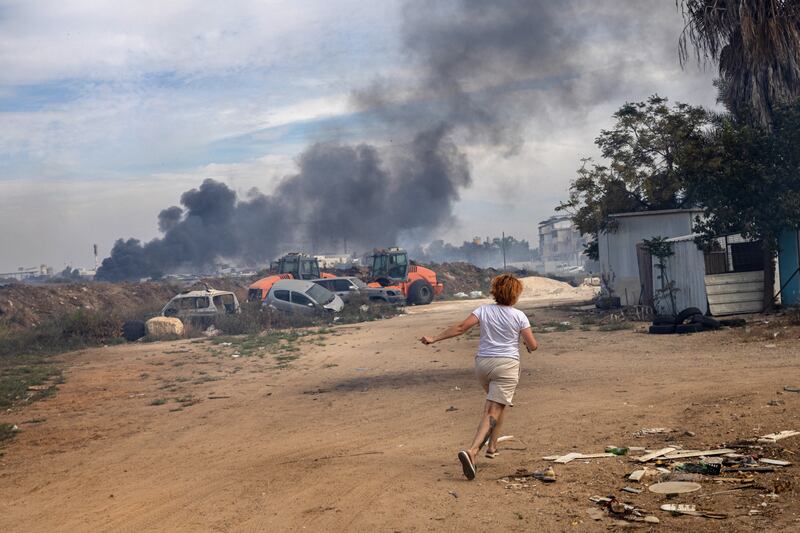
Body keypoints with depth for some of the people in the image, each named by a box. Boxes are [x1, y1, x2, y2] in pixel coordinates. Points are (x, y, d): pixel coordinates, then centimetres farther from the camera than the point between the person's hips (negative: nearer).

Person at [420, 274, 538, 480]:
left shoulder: (484, 310, 2)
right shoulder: (519, 316, -3)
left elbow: (460, 328, -8)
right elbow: (532, 346, -2)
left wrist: (434, 339, -5)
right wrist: (530, 344, 22)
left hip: (483, 363, 4)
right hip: (507, 365, -4)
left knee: (496, 402, 29)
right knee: (493, 411, -8)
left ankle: (492, 445, 30)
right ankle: (472, 450, -25)